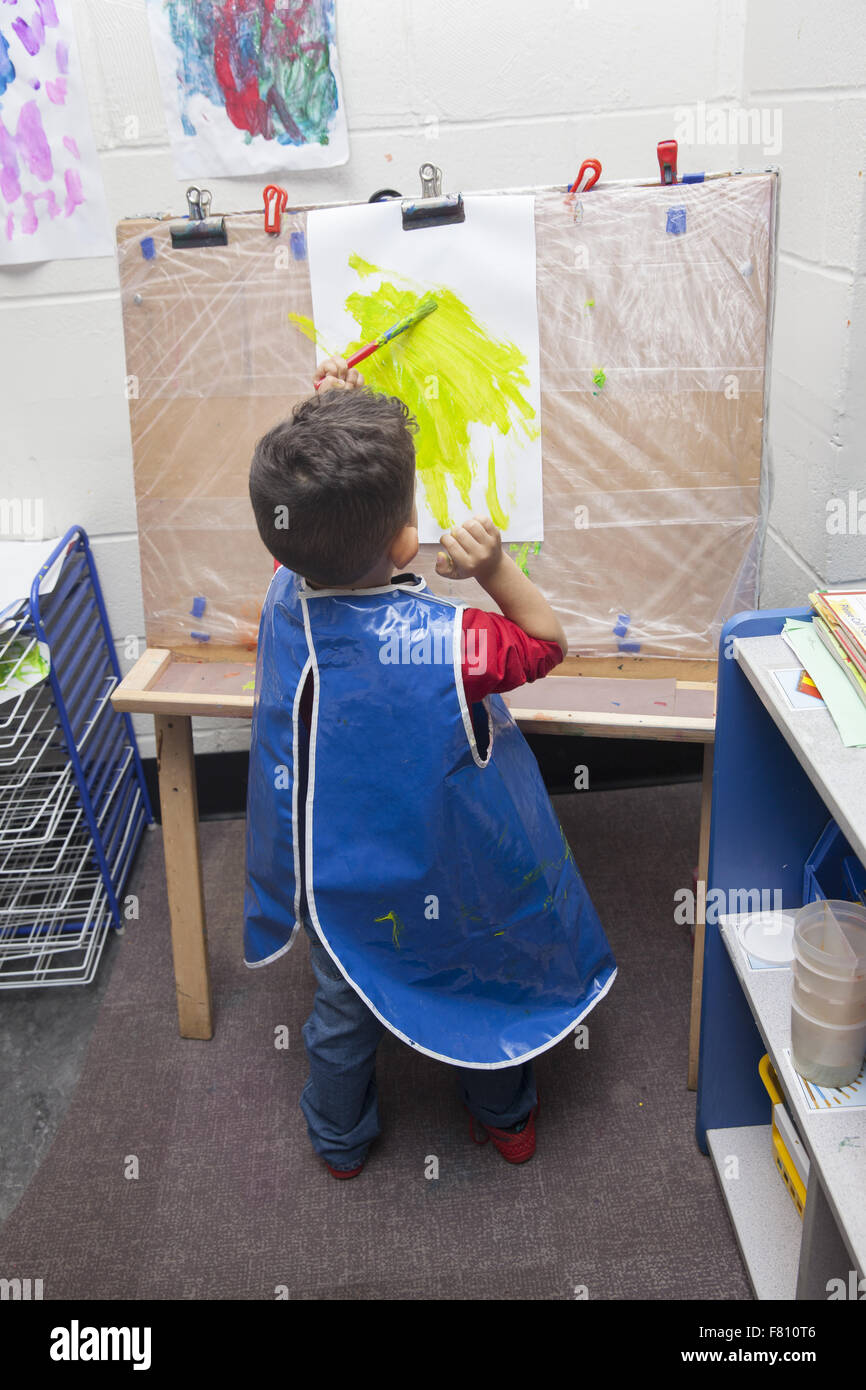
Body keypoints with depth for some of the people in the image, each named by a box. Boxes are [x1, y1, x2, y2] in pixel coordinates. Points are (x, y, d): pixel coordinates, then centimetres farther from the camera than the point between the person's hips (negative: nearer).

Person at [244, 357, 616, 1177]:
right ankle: (506, 1121, 51)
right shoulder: (444, 644, -35)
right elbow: (547, 642, -16)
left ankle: (339, 1142, 52)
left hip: (334, 882, 4)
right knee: (489, 992, 26)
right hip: (444, 886, -3)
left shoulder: (286, 595, -21)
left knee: (342, 1016, 27)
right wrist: (495, 569, -29)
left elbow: (311, 530, 2)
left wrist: (325, 420, -4)